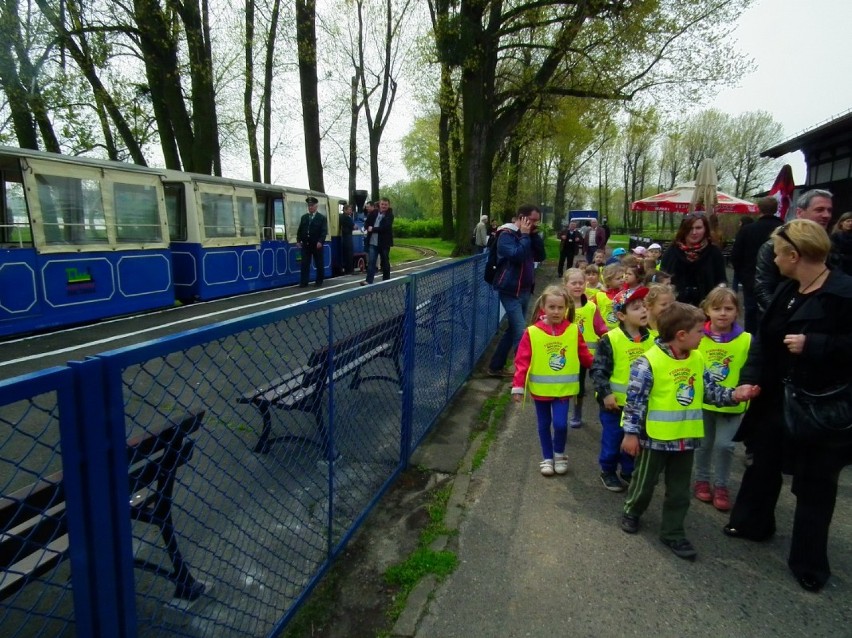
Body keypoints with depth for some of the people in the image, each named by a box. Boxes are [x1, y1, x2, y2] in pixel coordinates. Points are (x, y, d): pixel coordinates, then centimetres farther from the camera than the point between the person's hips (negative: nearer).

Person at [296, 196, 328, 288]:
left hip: (317, 245, -3)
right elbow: (300, 230, 12)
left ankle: (319, 282, 16)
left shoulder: (322, 217, -1)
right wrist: (298, 240, 0)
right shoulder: (304, 217, 13)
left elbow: (324, 231, -10)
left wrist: (320, 241, -22)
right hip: (306, 245, 3)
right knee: (305, 264, -1)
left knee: (319, 264, 5)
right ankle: (303, 282, 1)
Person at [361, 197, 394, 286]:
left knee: (385, 263, 9)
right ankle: (369, 281, -7)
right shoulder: (374, 213, 8)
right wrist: (369, 228, -9)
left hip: (384, 243, -3)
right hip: (372, 242, 3)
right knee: (371, 262, -4)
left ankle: (386, 281, 21)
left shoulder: (390, 215, -6)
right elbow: (366, 223, 14)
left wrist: (373, 229, -15)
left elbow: (385, 227, -19)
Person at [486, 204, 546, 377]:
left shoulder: (528, 234, 14)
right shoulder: (506, 235, -11)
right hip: (510, 291, -9)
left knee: (513, 330, 13)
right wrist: (525, 236, -15)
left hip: (525, 290, 9)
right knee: (521, 333, -12)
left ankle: (496, 367, 23)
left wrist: (534, 235, -1)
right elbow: (516, 255, -26)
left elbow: (540, 256, 8)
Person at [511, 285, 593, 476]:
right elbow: (522, 361, -10)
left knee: (560, 423, -7)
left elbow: (585, 356, 8)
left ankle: (559, 455, 22)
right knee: (544, 425, 13)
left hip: (564, 388, 0)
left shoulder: (574, 331, -5)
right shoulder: (532, 332, -11)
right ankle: (547, 458, 31)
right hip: (540, 388, 0)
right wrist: (518, 386, -12)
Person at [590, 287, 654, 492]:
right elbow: (598, 369, -15)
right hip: (615, 401, -4)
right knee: (612, 440, 9)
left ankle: (628, 472, 37)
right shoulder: (610, 339, -17)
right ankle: (608, 472, 30)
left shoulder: (651, 339, -1)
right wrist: (605, 393, -21)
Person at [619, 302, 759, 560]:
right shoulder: (648, 362, -21)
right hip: (654, 438, -6)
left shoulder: (697, 359, 1)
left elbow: (710, 390, 11)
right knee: (645, 483, 14)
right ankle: (631, 512, 40)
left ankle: (673, 532, 30)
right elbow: (635, 399, -18)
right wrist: (631, 433, -16)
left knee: (680, 491, 15)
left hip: (685, 438, 6)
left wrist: (733, 395, -7)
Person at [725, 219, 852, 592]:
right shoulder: (786, 291, 2)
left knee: (814, 483, 8)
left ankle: (809, 564, 26)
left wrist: (813, 345, -27)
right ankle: (752, 523, 44)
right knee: (764, 462, 22)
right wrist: (751, 378, -5)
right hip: (777, 399, 7)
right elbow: (763, 337, 5)